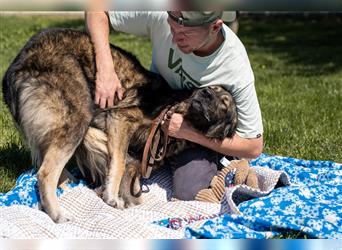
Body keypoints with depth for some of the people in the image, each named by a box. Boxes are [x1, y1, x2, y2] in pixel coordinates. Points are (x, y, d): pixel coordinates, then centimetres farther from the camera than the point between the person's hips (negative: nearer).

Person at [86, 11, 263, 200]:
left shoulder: (237, 70, -30)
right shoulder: (160, 16, -27)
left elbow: (254, 147, -22)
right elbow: (97, 10, -17)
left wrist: (189, 132, -31)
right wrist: (105, 69, -33)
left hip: (199, 133, -3)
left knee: (188, 193, -26)